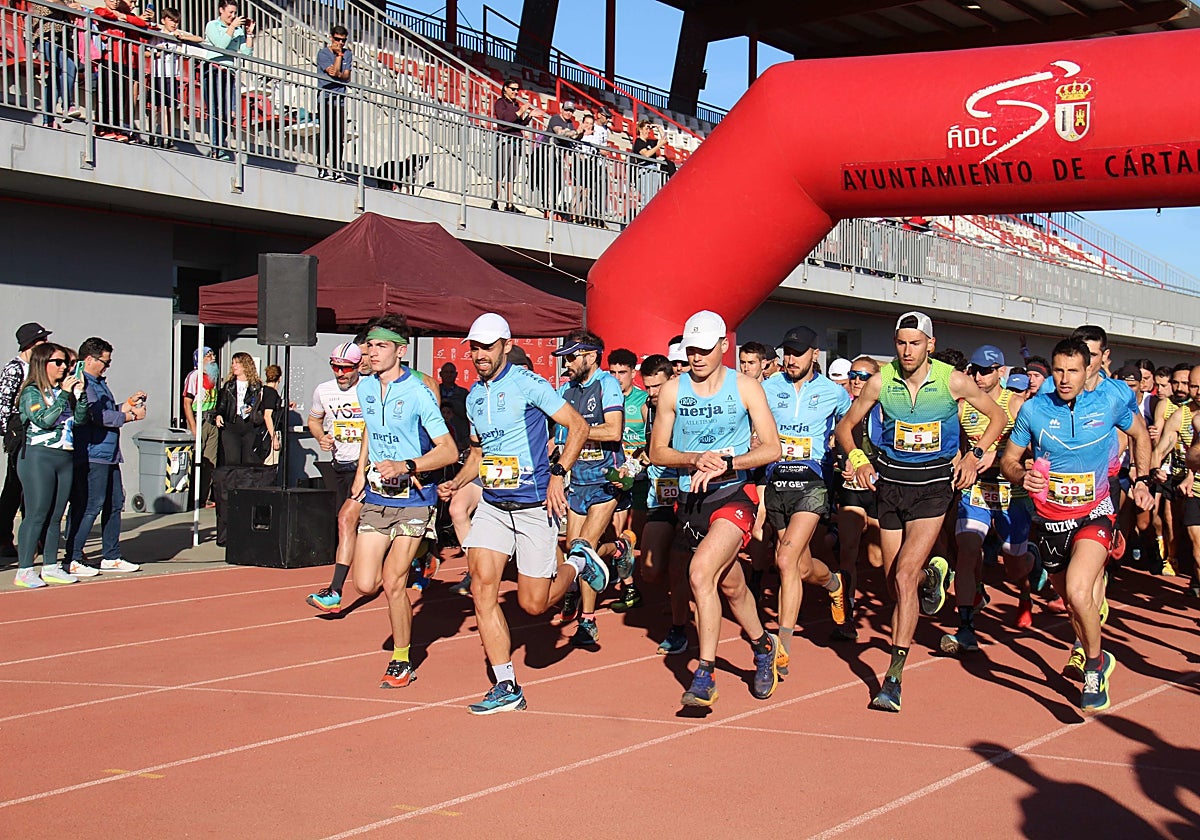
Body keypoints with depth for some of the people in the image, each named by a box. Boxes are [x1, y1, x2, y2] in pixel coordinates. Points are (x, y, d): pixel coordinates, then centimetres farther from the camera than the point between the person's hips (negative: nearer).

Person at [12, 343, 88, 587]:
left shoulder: (63, 391, 14)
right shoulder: (32, 392, -5)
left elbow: (80, 419, 9)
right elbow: (44, 420, -19)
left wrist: (80, 394, -4)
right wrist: (64, 394, -16)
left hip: (65, 457, 7)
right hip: (38, 457, -7)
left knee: (56, 516, 10)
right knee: (36, 514, -6)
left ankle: (51, 567, 16)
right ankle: (24, 570, -2)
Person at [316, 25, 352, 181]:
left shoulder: (348, 54, 13)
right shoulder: (323, 53, 0)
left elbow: (346, 76, 5)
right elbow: (335, 72, -11)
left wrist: (338, 75, -15)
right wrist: (339, 54, -3)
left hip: (340, 99, 4)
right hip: (325, 99, -4)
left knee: (340, 138, 1)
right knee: (326, 135, -9)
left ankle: (337, 170, 5)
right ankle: (322, 169, -8)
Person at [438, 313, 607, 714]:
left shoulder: (527, 384, -9)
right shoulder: (474, 397, 12)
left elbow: (579, 426, -10)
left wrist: (557, 475, -19)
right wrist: (456, 483, 7)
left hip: (534, 504, -6)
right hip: (492, 504, 6)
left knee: (534, 604, -2)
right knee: (482, 586, -11)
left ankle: (577, 564, 30)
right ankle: (506, 687, -3)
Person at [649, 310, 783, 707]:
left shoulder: (745, 387, -2)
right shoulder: (672, 391, 3)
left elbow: (771, 448, -5)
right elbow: (657, 452, 6)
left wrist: (725, 463, -17)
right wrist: (695, 459, -13)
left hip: (734, 495, -4)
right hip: (690, 499, 4)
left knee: (701, 572, -25)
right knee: (730, 586, 15)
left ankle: (704, 674, -18)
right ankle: (763, 647, 41)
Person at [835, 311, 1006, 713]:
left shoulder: (953, 381, -8)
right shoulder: (881, 382, -5)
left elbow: (997, 416, 6)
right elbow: (845, 426, 8)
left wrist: (975, 455, -9)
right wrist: (857, 458, -11)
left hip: (933, 485, -3)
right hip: (890, 483, 3)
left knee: (903, 577, -17)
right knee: (894, 581, 12)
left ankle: (894, 677, -14)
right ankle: (932, 574, 51)